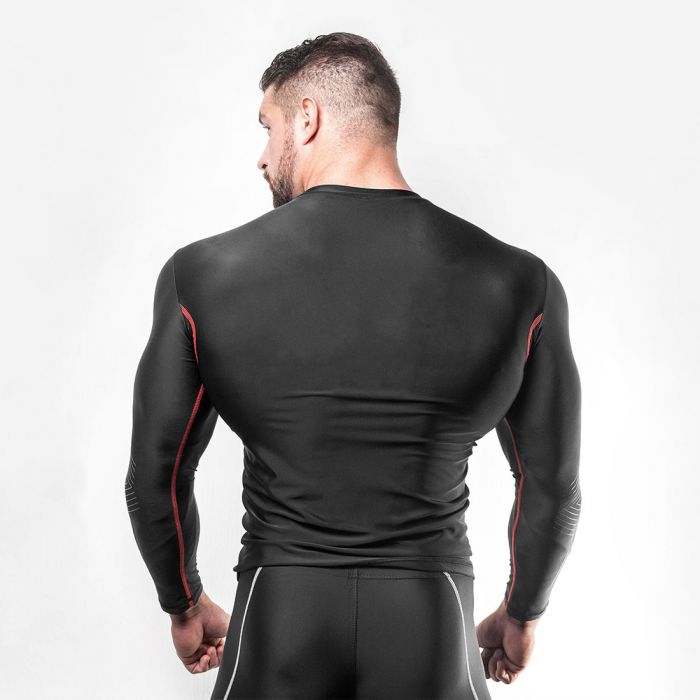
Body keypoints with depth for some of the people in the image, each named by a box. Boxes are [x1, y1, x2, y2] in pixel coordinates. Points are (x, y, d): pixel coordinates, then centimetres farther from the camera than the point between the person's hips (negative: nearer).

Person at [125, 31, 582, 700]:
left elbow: (155, 479, -1)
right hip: (433, 621, 1)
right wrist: (520, 616, 18)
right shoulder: (519, 284, -7)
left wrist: (185, 606, 17)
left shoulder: (201, 275, -9)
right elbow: (553, 491, 1)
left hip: (278, 621, 0)